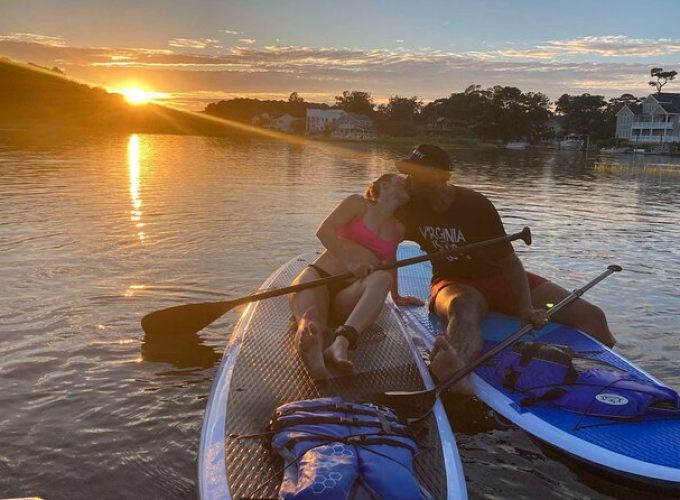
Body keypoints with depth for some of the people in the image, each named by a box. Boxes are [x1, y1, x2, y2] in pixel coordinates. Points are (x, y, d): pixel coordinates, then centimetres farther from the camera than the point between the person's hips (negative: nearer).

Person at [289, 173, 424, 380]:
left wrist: (396, 296, 44)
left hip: (348, 297, 2)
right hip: (319, 277, -2)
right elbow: (324, 231, -5)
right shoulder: (359, 204, 8)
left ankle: (340, 343, -58)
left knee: (382, 278, -33)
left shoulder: (398, 230, 21)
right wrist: (349, 262, -16)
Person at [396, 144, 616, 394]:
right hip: (455, 283, -1)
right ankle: (457, 371, -76)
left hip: (499, 278, 1)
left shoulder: (476, 205, -16)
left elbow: (509, 261, -17)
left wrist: (526, 307, -27)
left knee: (591, 316, -13)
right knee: (462, 308, -44)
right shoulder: (411, 207, -6)